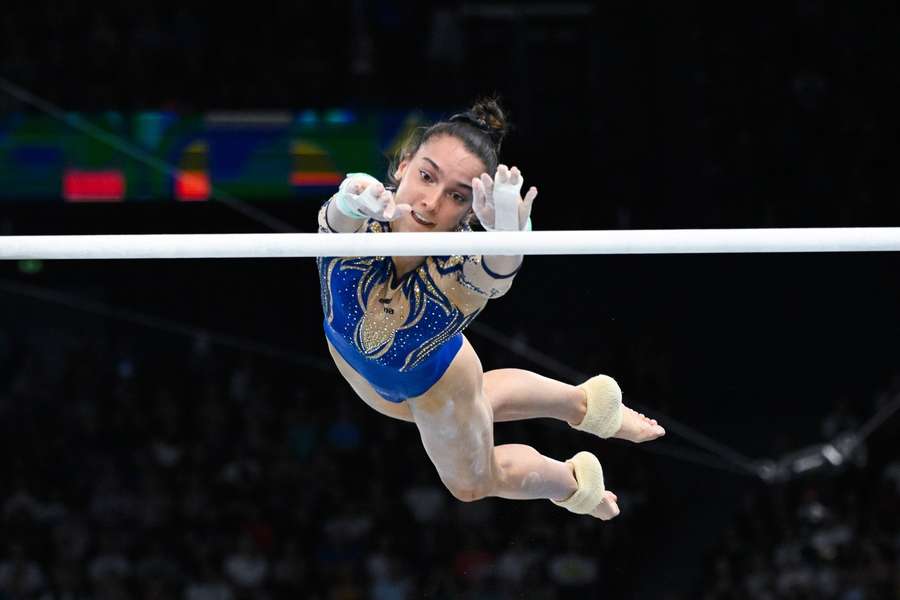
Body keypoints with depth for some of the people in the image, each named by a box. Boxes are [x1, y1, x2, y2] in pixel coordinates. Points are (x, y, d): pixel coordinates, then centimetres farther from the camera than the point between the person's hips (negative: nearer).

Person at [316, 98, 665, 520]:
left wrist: (508, 236, -91)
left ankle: (571, 482, 59)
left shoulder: (464, 267, -44)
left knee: (475, 481, 27)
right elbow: (340, 217, -67)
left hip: (432, 380, -2)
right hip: (350, 354, 2)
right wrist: (353, 200, -91)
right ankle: (581, 403, 61)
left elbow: (497, 268, -68)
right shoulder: (362, 222, -42)